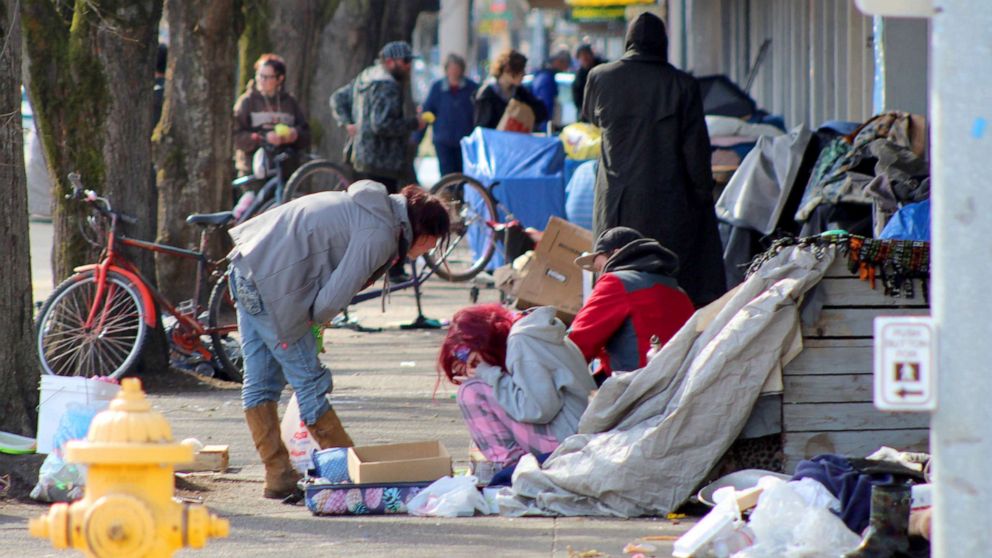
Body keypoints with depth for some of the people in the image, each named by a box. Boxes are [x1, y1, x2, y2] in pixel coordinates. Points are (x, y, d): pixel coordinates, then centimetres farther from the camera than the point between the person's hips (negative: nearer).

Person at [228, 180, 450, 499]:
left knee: (260, 383, 12)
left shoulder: (373, 207, 17)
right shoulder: (380, 234, -13)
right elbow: (336, 296, -17)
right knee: (310, 384, -1)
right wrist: (314, 318, 3)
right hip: (272, 284, -10)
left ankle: (278, 475, 17)